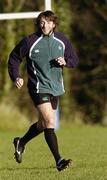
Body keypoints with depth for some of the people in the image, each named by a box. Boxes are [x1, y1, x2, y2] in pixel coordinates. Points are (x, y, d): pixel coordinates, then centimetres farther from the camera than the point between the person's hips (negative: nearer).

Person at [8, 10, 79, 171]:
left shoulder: (62, 40, 3)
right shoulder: (30, 41, -9)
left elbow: (74, 59, 13)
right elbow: (14, 58, 4)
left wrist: (65, 62, -9)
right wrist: (16, 77, -10)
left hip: (56, 88, 6)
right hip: (39, 88, -6)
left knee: (43, 124, 18)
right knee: (50, 122, -17)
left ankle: (21, 143, 44)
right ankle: (59, 161, -18)